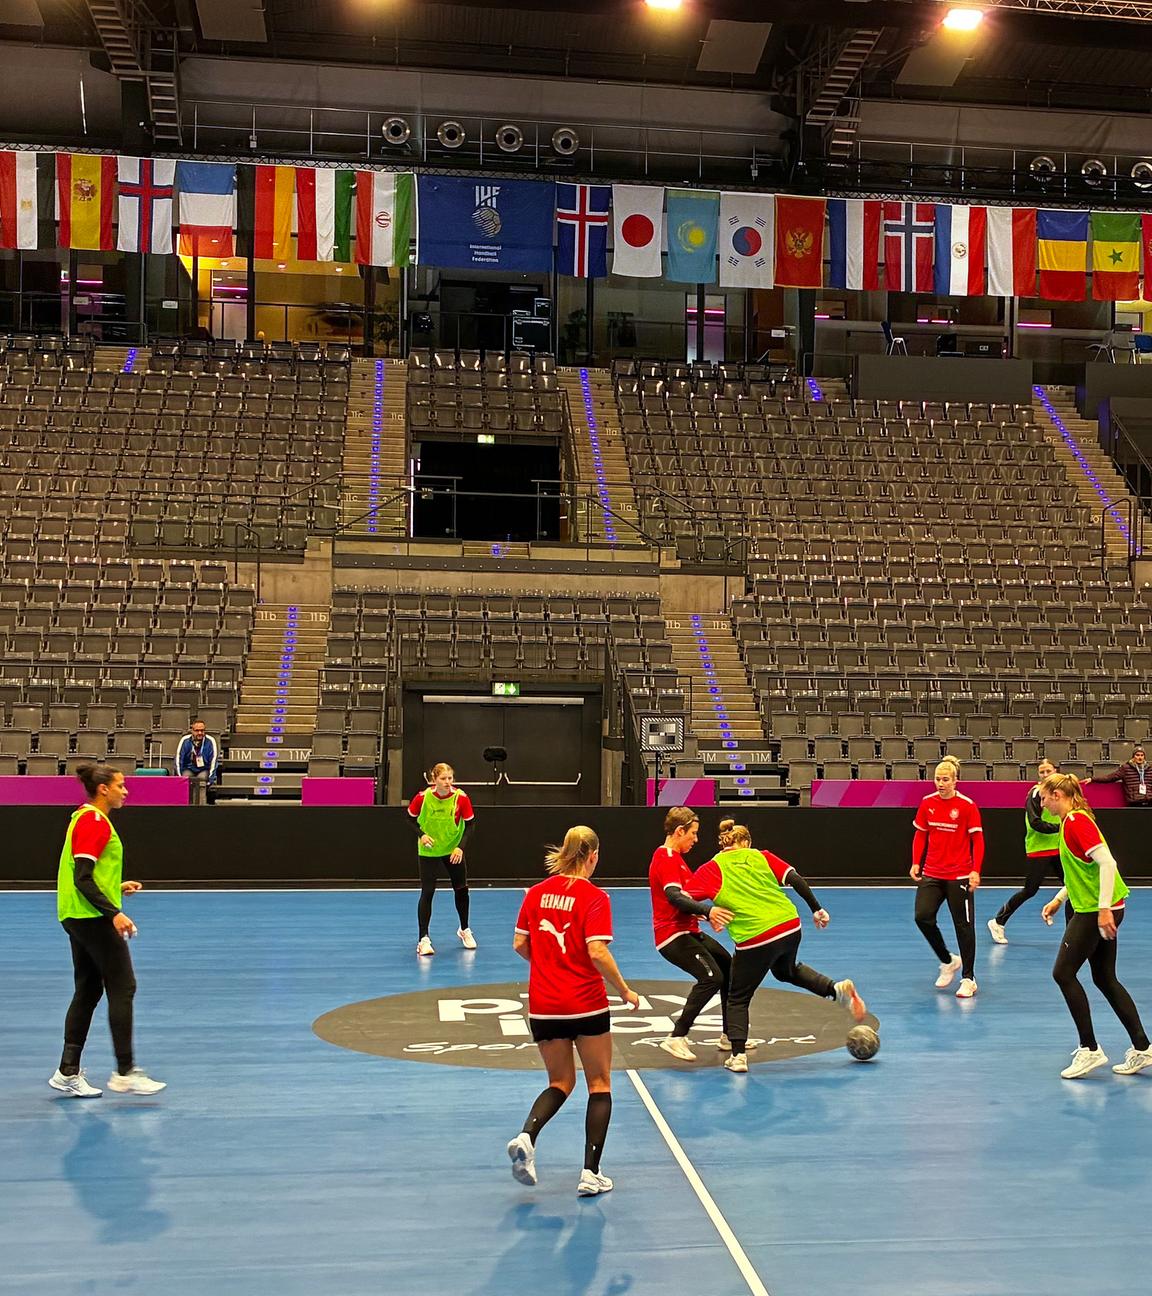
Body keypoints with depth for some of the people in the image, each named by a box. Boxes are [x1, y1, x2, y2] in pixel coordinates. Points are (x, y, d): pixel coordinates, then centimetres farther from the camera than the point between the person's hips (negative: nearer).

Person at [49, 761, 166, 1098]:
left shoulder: (87, 818, 15)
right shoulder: (93, 821, -15)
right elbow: (82, 878, -22)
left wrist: (118, 886, 24)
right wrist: (114, 912, -27)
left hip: (78, 917, 10)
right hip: (93, 918, -10)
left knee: (88, 991, 12)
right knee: (122, 987, -6)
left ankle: (68, 1073, 15)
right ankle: (125, 1072, -3)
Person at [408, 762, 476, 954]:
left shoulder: (461, 797, -18)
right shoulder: (422, 797, -19)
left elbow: (469, 824, -9)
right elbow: (410, 818, -2)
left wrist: (461, 847, -20)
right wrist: (421, 835, -19)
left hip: (453, 850, 2)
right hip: (429, 851, -2)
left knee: (461, 890, 11)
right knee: (427, 892, -8)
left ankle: (464, 930, 34)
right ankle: (423, 939, 0)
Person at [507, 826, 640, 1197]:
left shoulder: (537, 892, 3)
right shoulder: (593, 897, -11)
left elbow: (519, 945, 7)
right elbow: (597, 953, -20)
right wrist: (624, 990, -7)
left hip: (543, 1006, 5)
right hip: (586, 1004, -4)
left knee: (561, 1082, 19)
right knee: (599, 1084, 12)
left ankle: (526, 1136, -8)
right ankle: (591, 1175, 8)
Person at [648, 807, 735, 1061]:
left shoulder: (674, 857, 17)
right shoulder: (666, 859, -17)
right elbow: (674, 897, -33)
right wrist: (707, 910, -45)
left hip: (687, 931, 11)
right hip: (673, 935, -11)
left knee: (728, 967, 14)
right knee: (711, 977, -23)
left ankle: (729, 1035, 23)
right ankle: (677, 1038, -18)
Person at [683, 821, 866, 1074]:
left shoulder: (712, 869, 6)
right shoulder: (761, 857, 14)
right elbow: (796, 880, 6)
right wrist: (817, 909, 10)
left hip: (754, 940, -4)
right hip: (790, 928, 4)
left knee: (738, 998, 14)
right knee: (786, 971, 35)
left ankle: (738, 1056, 4)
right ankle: (837, 989, 17)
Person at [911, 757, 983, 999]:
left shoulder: (967, 806, -8)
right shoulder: (927, 803, 3)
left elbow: (978, 840, -7)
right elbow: (920, 835, 12)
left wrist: (976, 871, -16)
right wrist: (916, 863, 1)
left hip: (959, 875, -4)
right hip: (932, 874, 4)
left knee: (963, 925, 2)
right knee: (922, 916, -10)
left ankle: (968, 979, 15)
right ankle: (948, 961, 14)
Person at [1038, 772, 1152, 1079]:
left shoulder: (1077, 821, -16)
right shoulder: (1071, 821, 14)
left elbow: (1106, 862, -25)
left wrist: (1104, 909, -27)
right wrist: (1058, 899, 19)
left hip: (1096, 911, -10)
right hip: (1095, 908, 10)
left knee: (1063, 973, -5)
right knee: (1105, 978, 13)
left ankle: (1090, 1050, 0)